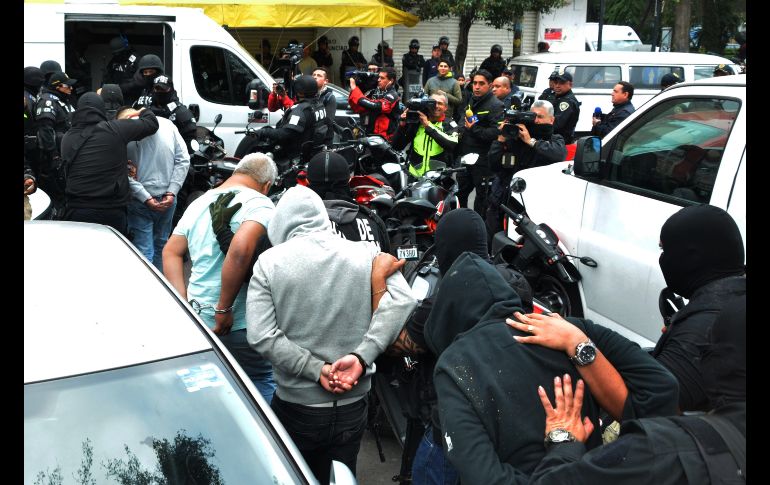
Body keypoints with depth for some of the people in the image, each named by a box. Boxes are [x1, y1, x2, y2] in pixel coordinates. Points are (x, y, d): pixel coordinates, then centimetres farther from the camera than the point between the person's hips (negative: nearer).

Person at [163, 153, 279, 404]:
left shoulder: (199, 203, 12)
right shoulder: (260, 204, -13)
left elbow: (171, 252, 13)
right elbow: (240, 249, -30)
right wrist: (224, 309, -22)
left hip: (197, 318, 7)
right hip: (240, 325, -7)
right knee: (261, 382, 11)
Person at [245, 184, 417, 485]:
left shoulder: (270, 261, -8)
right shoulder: (366, 254, -3)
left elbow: (260, 336, -16)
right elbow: (402, 300, -17)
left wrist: (316, 369, -15)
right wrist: (361, 356, -20)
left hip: (295, 407, -2)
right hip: (353, 407, 2)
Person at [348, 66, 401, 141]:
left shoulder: (392, 95, -9)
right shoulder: (374, 92, 12)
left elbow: (374, 106, -23)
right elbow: (358, 108, 9)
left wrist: (355, 89, -18)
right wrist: (352, 90, -7)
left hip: (383, 138, -6)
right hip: (369, 135, 7)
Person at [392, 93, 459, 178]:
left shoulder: (450, 124, 2)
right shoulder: (416, 121, 7)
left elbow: (451, 144, -20)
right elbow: (397, 146, 6)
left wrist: (428, 126, -21)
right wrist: (402, 125, -9)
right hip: (415, 176, 1)